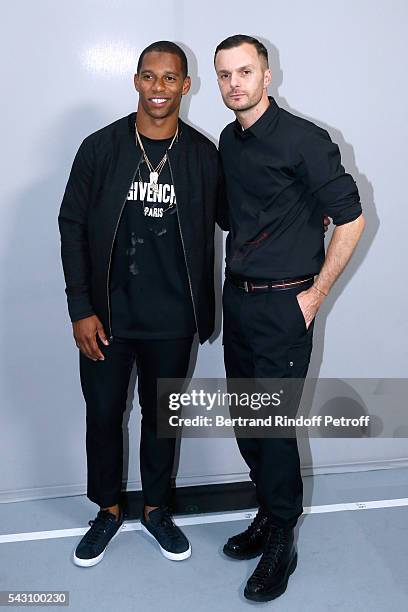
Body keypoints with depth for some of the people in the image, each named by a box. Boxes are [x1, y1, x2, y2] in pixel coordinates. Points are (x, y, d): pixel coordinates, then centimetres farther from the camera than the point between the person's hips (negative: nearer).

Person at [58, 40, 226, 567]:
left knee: (161, 416, 16)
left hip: (172, 320, 1)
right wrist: (81, 309, -7)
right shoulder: (100, 148, -4)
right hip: (106, 316, 0)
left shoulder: (204, 155, -2)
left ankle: (156, 508, 39)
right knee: (103, 415, 12)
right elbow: (72, 227, -2)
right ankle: (108, 510, 37)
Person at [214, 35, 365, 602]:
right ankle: (270, 513, 35)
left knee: (274, 427, -1)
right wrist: (235, 285, 15)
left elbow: (350, 218, -11)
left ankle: (281, 541, 20)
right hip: (237, 299, 7)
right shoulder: (228, 141, 10)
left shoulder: (302, 139, -12)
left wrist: (315, 294, -11)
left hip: (284, 305, -7)